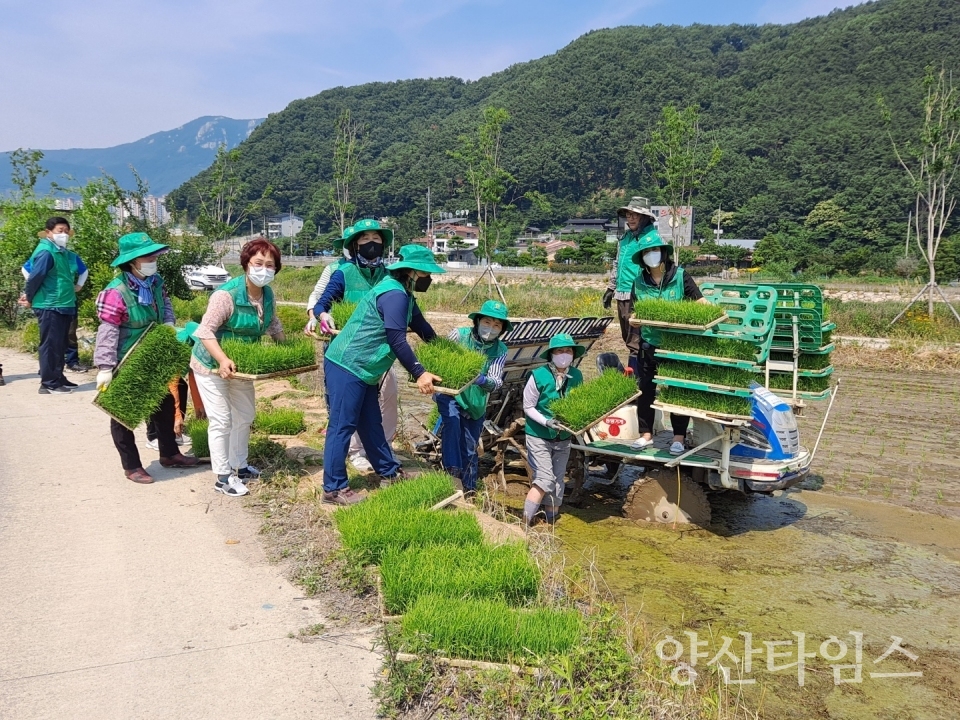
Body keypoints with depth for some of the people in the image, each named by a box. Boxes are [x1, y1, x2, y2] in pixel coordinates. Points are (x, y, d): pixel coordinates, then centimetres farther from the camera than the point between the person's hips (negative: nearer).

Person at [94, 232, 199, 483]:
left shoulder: (156, 282, -2)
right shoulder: (116, 292, -25)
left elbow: (165, 304, 16)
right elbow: (107, 332, -25)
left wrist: (169, 323, -4)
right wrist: (105, 368, -26)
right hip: (125, 364, -8)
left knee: (164, 405, 18)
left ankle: (169, 453, 36)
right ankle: (131, 465, 19)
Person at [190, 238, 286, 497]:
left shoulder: (268, 294, -5)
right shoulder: (227, 294, -27)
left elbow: (272, 323, 13)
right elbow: (206, 330, -28)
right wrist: (222, 360, -39)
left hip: (240, 364, 8)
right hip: (211, 364, -8)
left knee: (245, 416, 17)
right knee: (221, 421, -4)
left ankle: (239, 465, 33)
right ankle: (223, 476, 8)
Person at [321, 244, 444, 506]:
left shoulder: (404, 295, 14)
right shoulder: (394, 294, -20)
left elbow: (420, 324, 28)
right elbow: (397, 341, -24)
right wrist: (419, 373, -21)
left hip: (361, 370, 11)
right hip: (346, 367, -11)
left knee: (371, 423, 18)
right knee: (342, 426, -5)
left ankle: (388, 474, 29)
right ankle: (334, 489, 2)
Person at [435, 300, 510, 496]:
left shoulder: (500, 350, -8)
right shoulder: (459, 334, -14)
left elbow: (497, 382, -18)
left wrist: (483, 380, -40)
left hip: (476, 401, 3)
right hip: (450, 392, -2)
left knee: (470, 448, 9)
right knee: (452, 419, -34)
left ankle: (469, 490, 26)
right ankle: (452, 467, -26)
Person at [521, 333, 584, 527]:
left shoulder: (577, 376, -5)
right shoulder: (538, 376, -17)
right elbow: (528, 407, -11)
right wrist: (546, 421, -24)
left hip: (563, 438, 5)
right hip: (539, 437, -5)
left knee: (558, 481, 13)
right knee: (545, 479, -12)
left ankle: (552, 522, 28)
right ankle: (526, 522, -2)